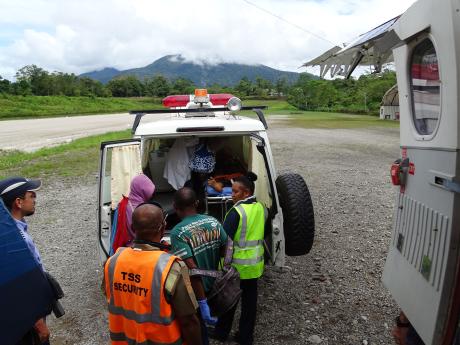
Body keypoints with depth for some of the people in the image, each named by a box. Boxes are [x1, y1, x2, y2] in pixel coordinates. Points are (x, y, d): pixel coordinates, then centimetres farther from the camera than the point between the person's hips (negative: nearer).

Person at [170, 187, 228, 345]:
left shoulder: (178, 232, -24)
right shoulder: (213, 222, -7)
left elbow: (192, 270, -29)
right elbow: (225, 250, 1)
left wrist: (202, 302, -24)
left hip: (193, 293, -5)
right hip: (212, 286, 5)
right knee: (200, 322, 28)